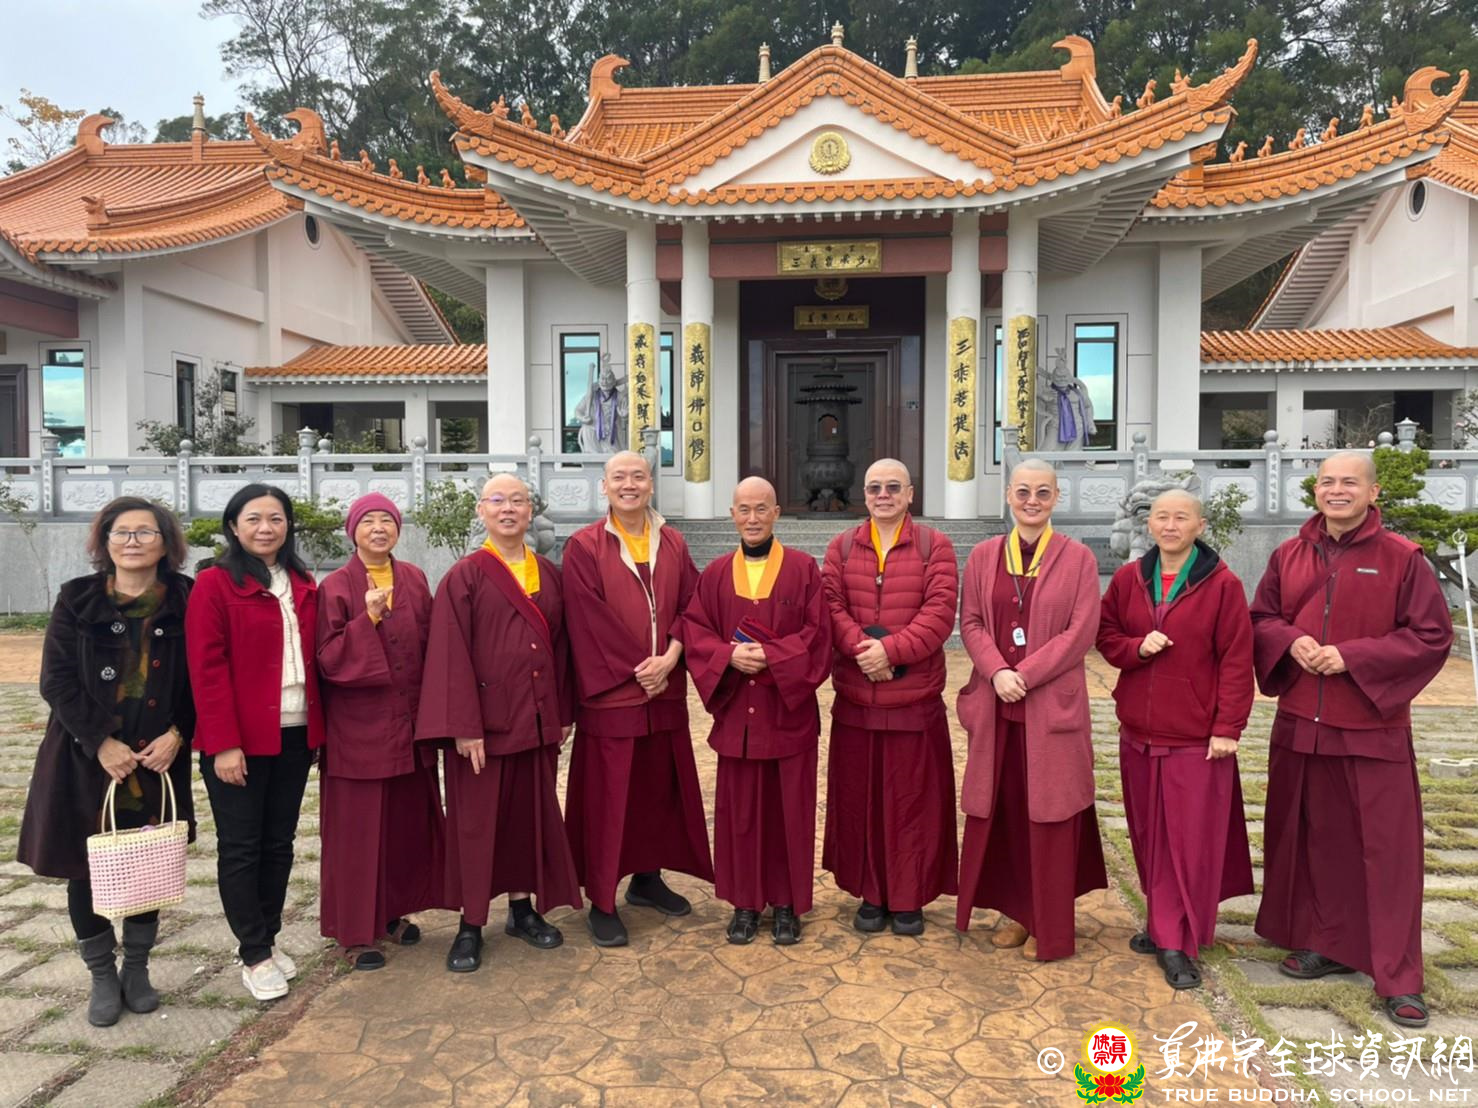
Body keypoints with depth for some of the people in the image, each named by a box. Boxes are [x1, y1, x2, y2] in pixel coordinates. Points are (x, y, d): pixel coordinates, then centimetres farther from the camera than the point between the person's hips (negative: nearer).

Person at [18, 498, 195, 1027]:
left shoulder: (185, 600, -1)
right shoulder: (78, 598, -1)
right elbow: (57, 681, -5)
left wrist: (175, 735, -12)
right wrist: (101, 742, -13)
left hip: (159, 758, 0)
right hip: (87, 759, 0)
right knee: (86, 868, 7)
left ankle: (136, 969, 28)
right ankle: (102, 976, 26)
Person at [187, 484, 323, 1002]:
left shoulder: (303, 585, 10)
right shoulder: (214, 584, -6)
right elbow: (207, 669, -11)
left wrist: (317, 726, 6)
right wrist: (224, 743, -15)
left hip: (294, 734, 5)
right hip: (239, 739, -5)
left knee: (279, 841, 13)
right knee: (241, 847, 5)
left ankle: (270, 938, 27)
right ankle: (255, 955, 16)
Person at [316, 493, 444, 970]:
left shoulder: (415, 580, 6)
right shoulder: (336, 586, -6)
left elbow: (431, 644, 9)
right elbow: (328, 658, -12)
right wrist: (368, 618, -24)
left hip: (409, 723, 4)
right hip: (358, 726, -4)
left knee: (408, 821, 12)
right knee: (357, 828, 3)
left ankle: (394, 911, 29)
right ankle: (354, 931, 16)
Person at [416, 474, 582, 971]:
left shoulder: (548, 573, 8)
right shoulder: (465, 576, -6)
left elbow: (560, 645, 11)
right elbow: (451, 655, -11)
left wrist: (563, 711, 7)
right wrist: (464, 726, -16)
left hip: (538, 719, 5)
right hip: (485, 719, -4)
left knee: (532, 813, 13)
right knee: (477, 821, 5)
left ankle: (522, 908, 29)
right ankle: (470, 925, 19)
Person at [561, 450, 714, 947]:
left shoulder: (672, 543, 9)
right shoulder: (583, 548, -6)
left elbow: (690, 606, 5)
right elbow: (590, 622, -12)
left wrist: (670, 657, -11)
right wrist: (635, 671, -15)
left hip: (666, 691, 5)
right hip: (610, 695, -5)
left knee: (660, 789, 13)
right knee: (607, 798, 1)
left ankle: (647, 879, 31)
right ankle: (601, 901, 13)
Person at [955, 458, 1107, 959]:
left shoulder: (1077, 558, -1)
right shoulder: (983, 556, 7)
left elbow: (1081, 631, -7)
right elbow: (970, 622, 4)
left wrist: (1024, 674, -15)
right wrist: (998, 672, -13)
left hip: (1053, 705, -3)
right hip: (994, 704, 3)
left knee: (1048, 812, 4)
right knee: (1001, 808, 9)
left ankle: (1050, 924, 18)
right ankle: (1015, 909, 26)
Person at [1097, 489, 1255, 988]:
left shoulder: (1222, 584, -7)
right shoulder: (1129, 579, 5)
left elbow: (1236, 661, -8)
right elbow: (1105, 633, 11)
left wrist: (1227, 727, -11)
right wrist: (1136, 647, -10)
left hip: (1196, 736, -4)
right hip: (1139, 730, 4)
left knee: (1190, 838, 0)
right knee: (1148, 833, 13)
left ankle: (1177, 942, 10)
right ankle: (1163, 923, 29)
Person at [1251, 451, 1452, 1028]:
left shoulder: (1402, 558, -6)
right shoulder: (1289, 556, 5)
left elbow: (1433, 635, -7)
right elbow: (1261, 620, 11)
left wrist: (1350, 656, -16)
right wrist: (1291, 643, -11)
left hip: (1373, 725, -3)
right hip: (1301, 722, 4)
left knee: (1387, 847, 2)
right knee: (1316, 837, 12)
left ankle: (1398, 976, 12)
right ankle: (1328, 943, 28)